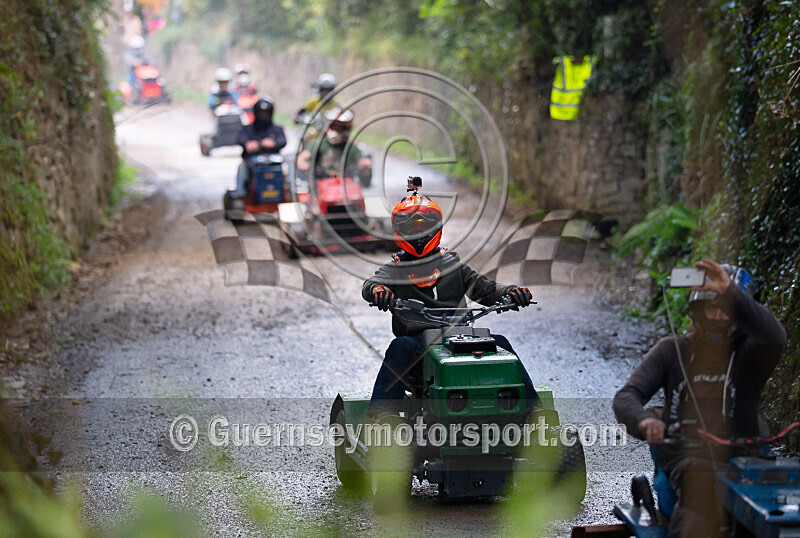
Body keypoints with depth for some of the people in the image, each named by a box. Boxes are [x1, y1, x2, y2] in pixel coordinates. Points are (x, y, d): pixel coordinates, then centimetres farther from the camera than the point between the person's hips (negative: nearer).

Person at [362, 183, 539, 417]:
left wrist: (510, 292, -5)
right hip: (417, 341, -2)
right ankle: (379, 413, -41)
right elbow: (371, 284, -7)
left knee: (498, 342, -19)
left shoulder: (452, 264, 20)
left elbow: (484, 288, 17)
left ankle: (530, 406, -19)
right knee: (400, 347, -34)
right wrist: (377, 290, -33)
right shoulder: (395, 270, 13)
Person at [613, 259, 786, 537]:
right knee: (702, 478, -34)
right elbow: (626, 397, 5)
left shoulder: (750, 353, 10)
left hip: (737, 459, 0)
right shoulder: (672, 350, 15)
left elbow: (775, 337, -16)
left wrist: (729, 292, -26)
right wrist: (645, 421, -20)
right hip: (681, 458, 0)